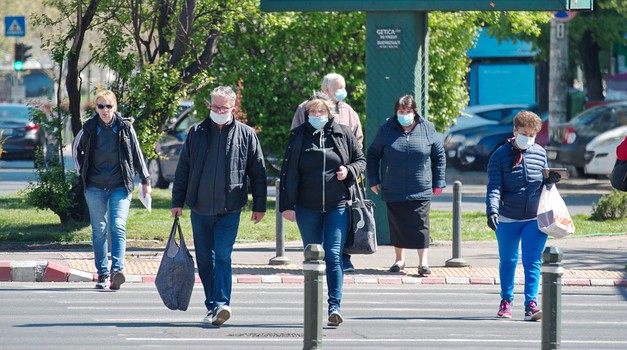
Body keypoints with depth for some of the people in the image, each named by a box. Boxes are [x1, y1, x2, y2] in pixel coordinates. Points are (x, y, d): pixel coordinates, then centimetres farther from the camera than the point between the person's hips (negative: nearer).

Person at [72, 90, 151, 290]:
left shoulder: (125, 127, 0)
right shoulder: (89, 128, 3)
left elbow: (137, 154, 9)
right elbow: (76, 148, 19)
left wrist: (145, 180, 11)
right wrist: (82, 172, 12)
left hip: (120, 186, -2)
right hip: (95, 187, 2)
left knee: (118, 227, -14)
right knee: (99, 230, 4)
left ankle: (117, 270, -24)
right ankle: (102, 274, 9)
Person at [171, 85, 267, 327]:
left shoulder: (246, 135, 2)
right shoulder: (197, 133, 7)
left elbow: (258, 173, 7)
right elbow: (183, 169, 11)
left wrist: (259, 206, 5)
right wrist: (177, 201, 8)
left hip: (229, 209, -3)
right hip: (200, 207, 3)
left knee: (222, 256, -13)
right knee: (204, 259, 7)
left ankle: (220, 304, -18)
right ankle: (214, 306, 16)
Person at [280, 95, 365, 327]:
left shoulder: (343, 134, 3)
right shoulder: (298, 136, 3)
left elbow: (361, 160, 14)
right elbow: (288, 172, 3)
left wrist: (349, 171, -9)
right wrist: (286, 205, -2)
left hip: (337, 206, -1)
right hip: (307, 208, 1)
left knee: (333, 256, -10)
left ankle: (335, 305, -14)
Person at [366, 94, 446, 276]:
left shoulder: (427, 129, 3)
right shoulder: (386, 130, 2)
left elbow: (439, 156, 11)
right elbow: (372, 155, 12)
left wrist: (439, 182, 7)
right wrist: (373, 180, 6)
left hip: (420, 190, -1)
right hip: (393, 191, 1)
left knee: (420, 225, -5)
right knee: (397, 225, 7)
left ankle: (423, 262, -2)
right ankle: (399, 259, 21)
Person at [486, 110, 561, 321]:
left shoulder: (540, 153, 5)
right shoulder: (500, 155, -5)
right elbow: (494, 187, -11)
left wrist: (550, 180, -7)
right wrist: (492, 210, -26)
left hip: (535, 218, 1)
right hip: (508, 219, -1)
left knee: (533, 262, -7)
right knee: (508, 261, 12)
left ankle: (531, 304, -10)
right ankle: (506, 301, 28)